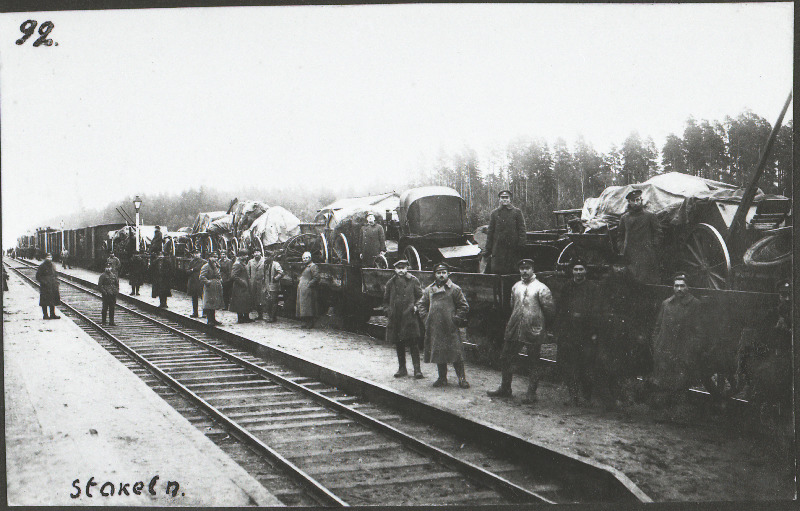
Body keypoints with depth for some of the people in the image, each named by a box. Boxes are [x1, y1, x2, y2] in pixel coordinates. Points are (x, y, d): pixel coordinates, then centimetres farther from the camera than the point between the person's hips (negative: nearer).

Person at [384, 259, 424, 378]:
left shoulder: (413, 281, 2)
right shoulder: (391, 283, 10)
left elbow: (420, 296, 5)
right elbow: (386, 299, 19)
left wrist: (416, 307, -8)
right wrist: (388, 310, 6)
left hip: (410, 318, -3)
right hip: (395, 318, 3)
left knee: (413, 344, -5)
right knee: (399, 344, 9)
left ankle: (417, 369, -1)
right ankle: (402, 368, 19)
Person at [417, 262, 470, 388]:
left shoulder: (455, 289, 0)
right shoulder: (429, 290, 10)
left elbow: (464, 306, 2)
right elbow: (421, 305, 18)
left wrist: (456, 319, -5)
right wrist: (426, 318, 7)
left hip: (451, 327, -4)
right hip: (434, 328, 4)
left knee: (456, 353, -7)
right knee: (438, 353, 9)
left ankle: (462, 378, -1)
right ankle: (442, 378, 20)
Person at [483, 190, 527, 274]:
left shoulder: (516, 212, 6)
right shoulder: (494, 213, 11)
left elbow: (521, 229, 3)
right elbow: (490, 232, 11)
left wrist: (520, 245, -8)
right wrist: (487, 249, 5)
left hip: (512, 248, -1)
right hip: (498, 248, 1)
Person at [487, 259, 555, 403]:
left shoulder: (541, 288, -7)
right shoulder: (516, 287, 12)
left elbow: (550, 309, -7)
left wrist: (540, 323, 2)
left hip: (533, 332, -6)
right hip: (514, 330, 6)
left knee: (534, 363, 2)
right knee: (506, 359, 11)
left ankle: (531, 393, 12)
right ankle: (505, 389, 25)